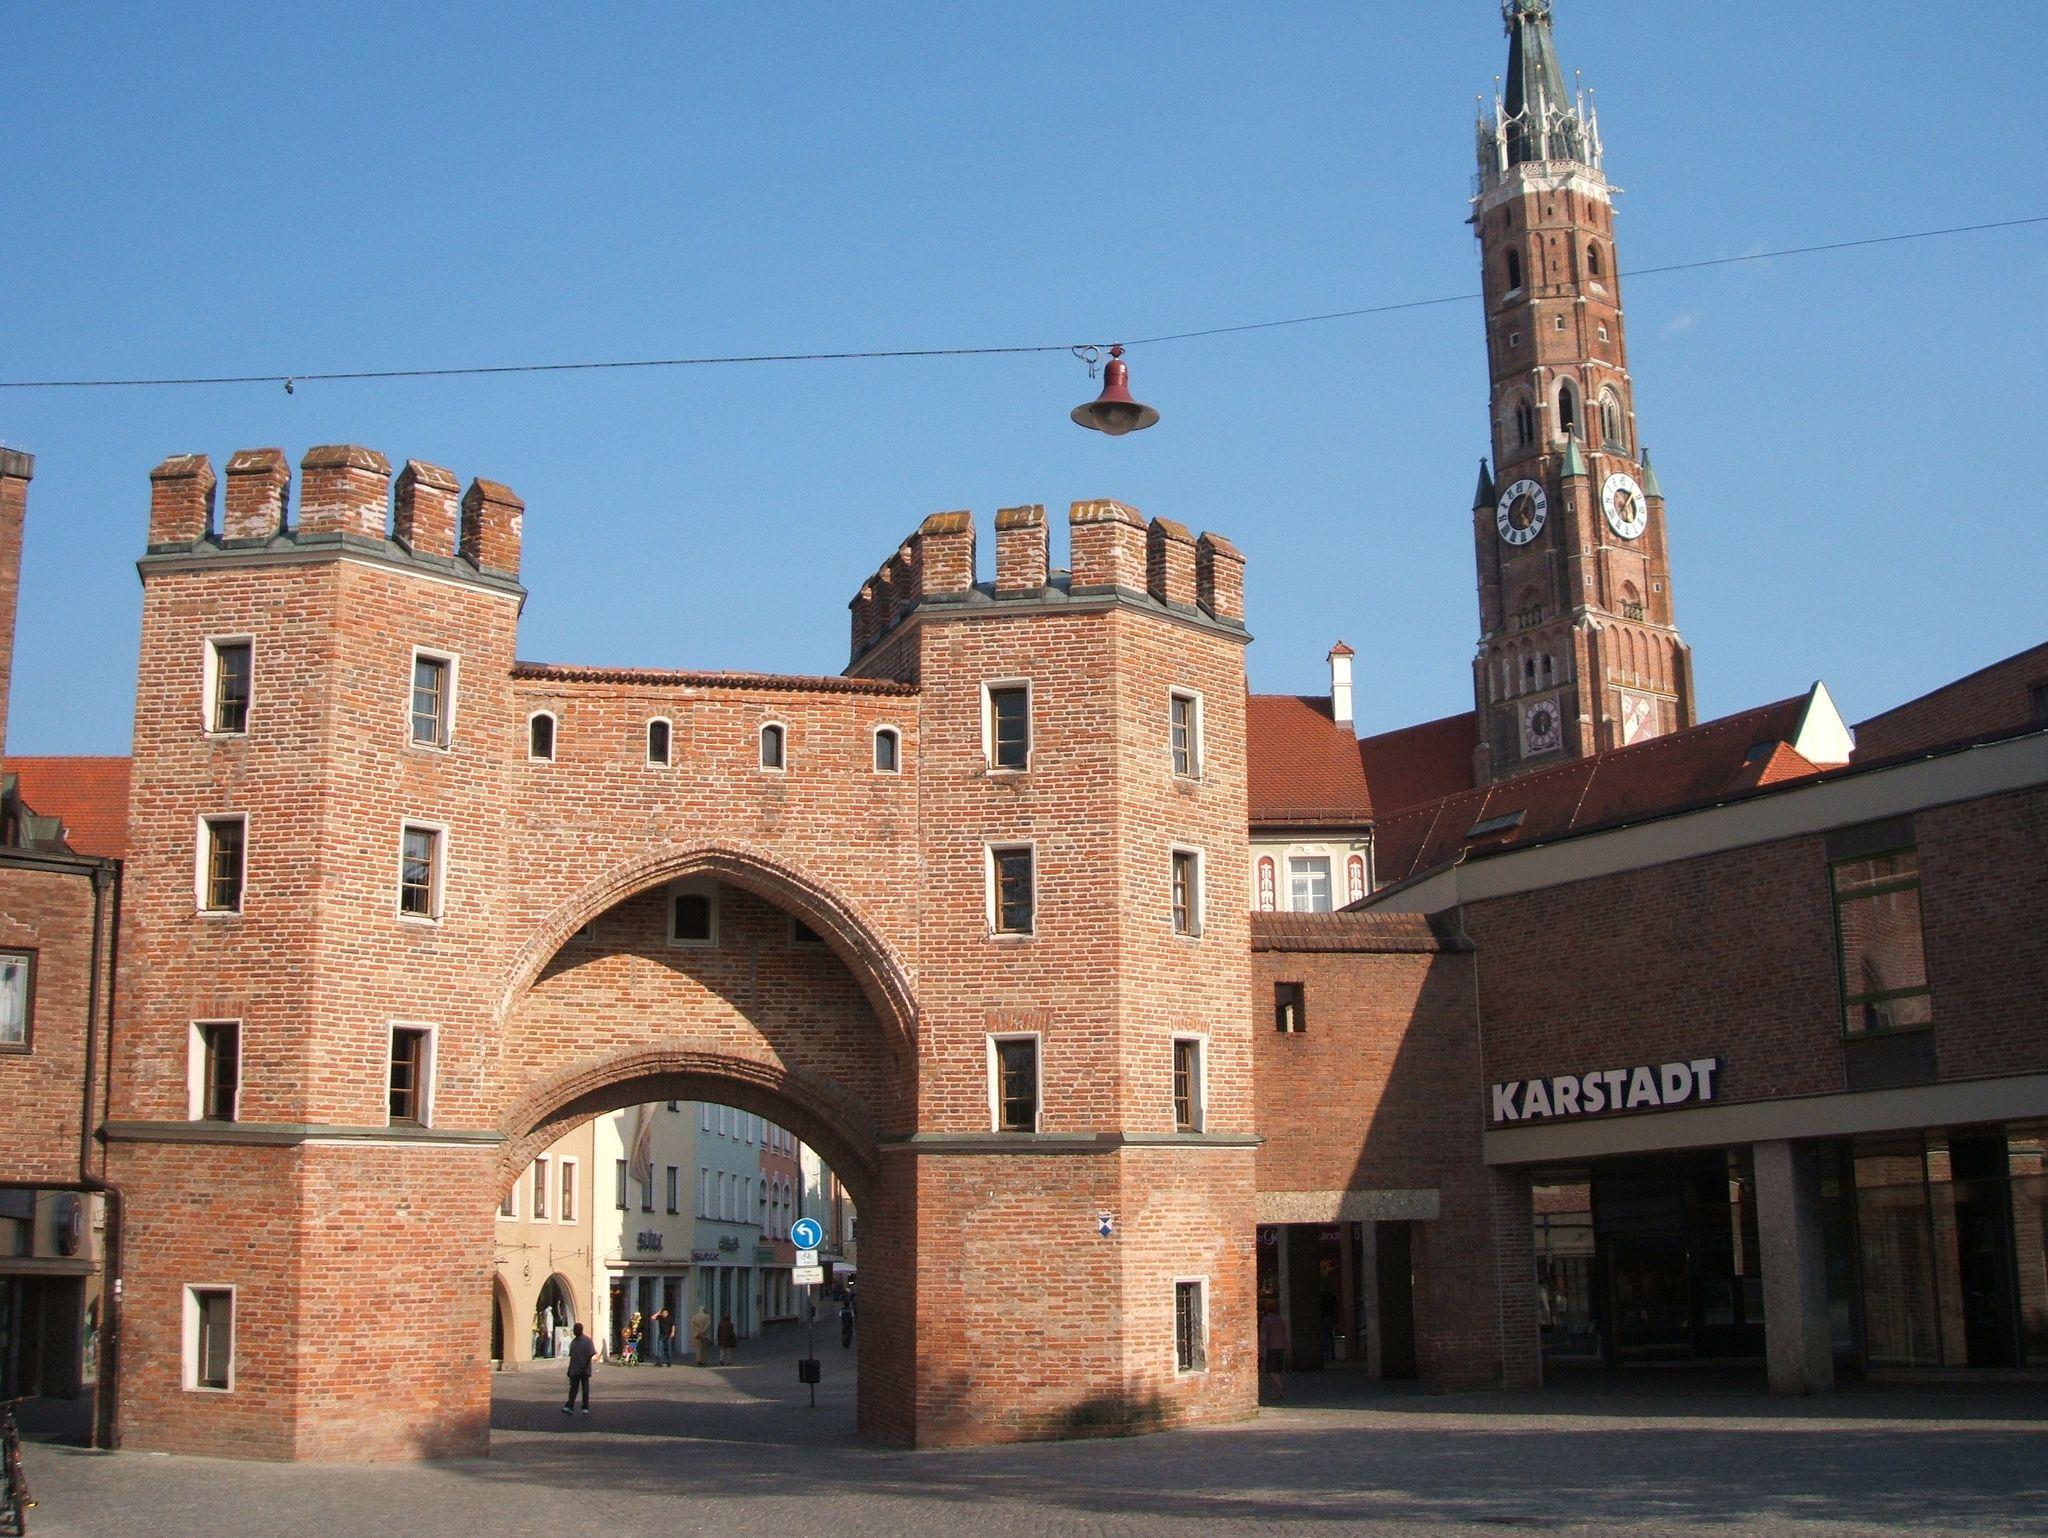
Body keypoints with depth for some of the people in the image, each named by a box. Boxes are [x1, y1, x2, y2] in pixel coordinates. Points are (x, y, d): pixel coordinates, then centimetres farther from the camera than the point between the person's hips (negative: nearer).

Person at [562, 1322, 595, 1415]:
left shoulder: (587, 1341, -7)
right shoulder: (573, 1341, 13)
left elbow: (590, 1355, -11)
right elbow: (572, 1356, 17)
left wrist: (585, 1367, -18)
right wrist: (569, 1370, 15)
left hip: (584, 1370, -5)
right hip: (574, 1370, 5)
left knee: (585, 1388, 2)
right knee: (573, 1388, -3)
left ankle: (585, 1408, 8)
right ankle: (569, 1407, -12)